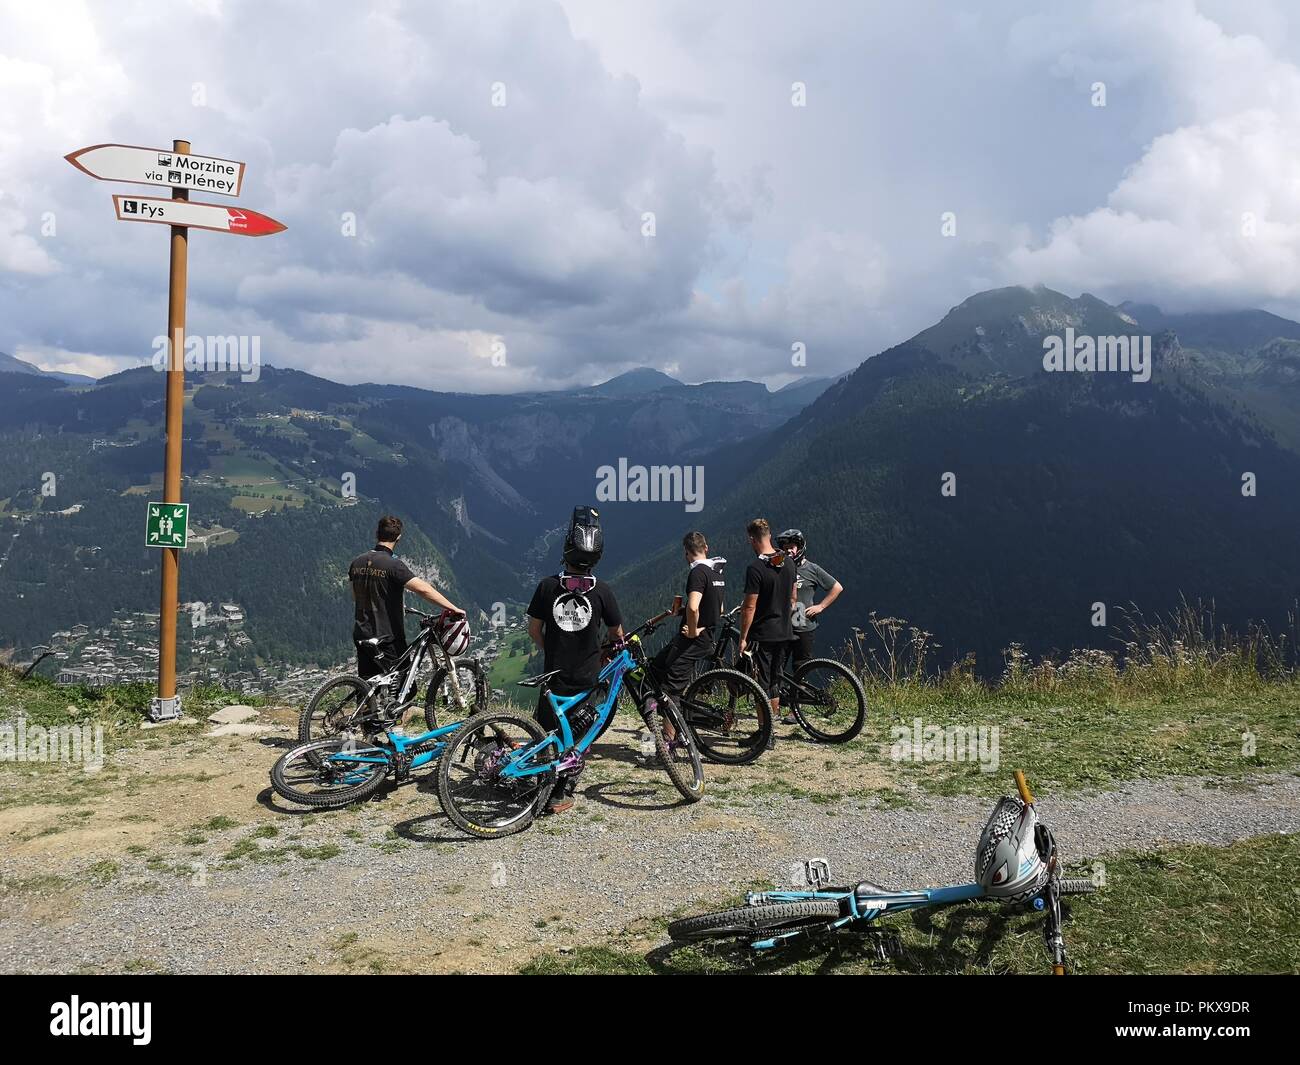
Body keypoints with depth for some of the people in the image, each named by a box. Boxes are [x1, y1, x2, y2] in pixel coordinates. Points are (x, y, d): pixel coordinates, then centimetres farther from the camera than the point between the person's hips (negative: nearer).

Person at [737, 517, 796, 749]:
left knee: (762, 685, 0)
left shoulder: (756, 568, -18)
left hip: (762, 634, -7)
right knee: (775, 682, 16)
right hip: (784, 633, 7)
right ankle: (772, 731, 25)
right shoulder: (788, 563, 5)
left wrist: (743, 637, -10)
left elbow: (750, 607, -17)